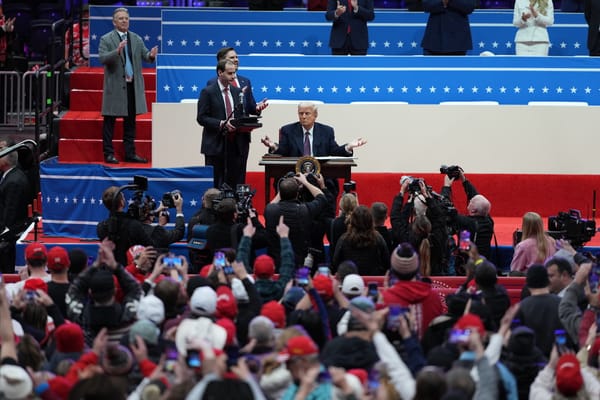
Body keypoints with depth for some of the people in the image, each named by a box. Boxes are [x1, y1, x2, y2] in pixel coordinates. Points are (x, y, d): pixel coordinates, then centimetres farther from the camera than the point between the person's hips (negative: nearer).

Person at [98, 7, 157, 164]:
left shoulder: (137, 39, 11)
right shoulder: (106, 39, -4)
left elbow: (145, 55, 3)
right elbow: (102, 58, -15)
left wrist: (151, 55, -20)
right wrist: (117, 51, -31)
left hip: (133, 86, 5)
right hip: (115, 86, -5)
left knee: (130, 121, 10)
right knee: (110, 121, 0)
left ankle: (130, 153, 15)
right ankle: (109, 154, 5)